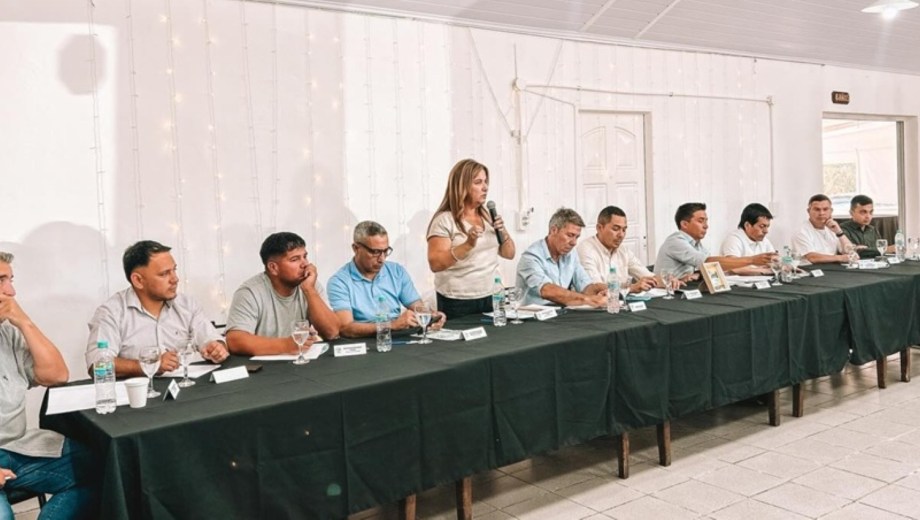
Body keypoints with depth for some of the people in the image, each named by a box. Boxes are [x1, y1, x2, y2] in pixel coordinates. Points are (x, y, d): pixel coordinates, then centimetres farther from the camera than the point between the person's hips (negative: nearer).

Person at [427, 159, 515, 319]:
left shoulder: (487, 216, 10)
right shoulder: (445, 220, -11)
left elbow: (509, 254, 12)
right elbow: (435, 264, -19)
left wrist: (503, 232, -7)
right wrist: (467, 245, -29)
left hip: (490, 298, 6)